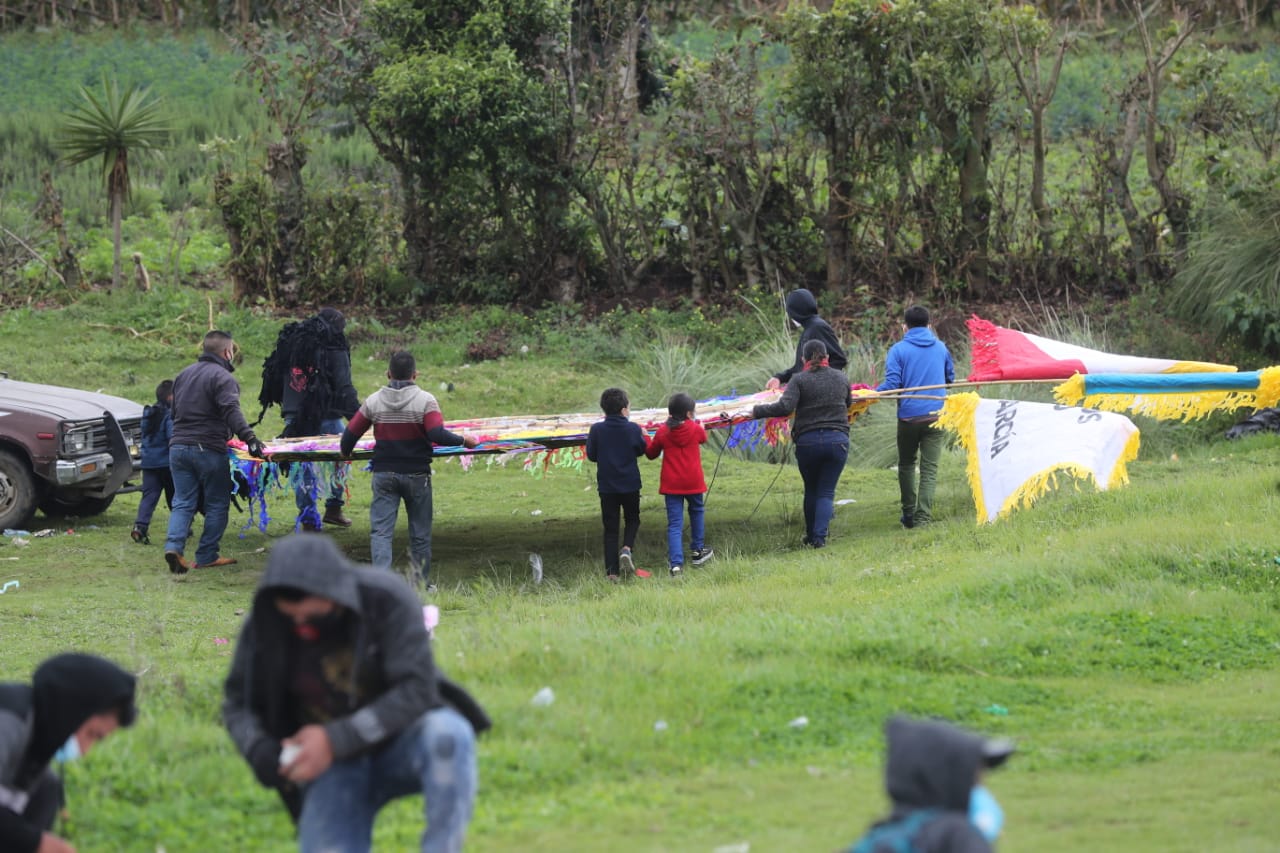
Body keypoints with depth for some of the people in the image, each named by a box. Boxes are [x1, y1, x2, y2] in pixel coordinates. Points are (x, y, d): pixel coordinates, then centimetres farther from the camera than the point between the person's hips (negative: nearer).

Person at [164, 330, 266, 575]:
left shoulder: (184, 375, 17)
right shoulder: (222, 377, -9)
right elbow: (232, 412, -24)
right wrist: (249, 438, -32)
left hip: (178, 447, 7)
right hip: (209, 450, -6)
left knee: (183, 503, 5)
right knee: (217, 504, 6)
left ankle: (173, 545, -15)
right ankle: (207, 556, 6)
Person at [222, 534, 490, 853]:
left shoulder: (388, 599, -18)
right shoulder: (264, 624, -10)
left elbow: (417, 690, -23)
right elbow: (237, 703, 2)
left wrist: (335, 740, -31)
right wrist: (260, 751, -20)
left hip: (402, 742, -2)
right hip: (335, 765, 2)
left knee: (449, 735, -37)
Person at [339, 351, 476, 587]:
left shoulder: (373, 401, -2)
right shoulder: (425, 400, -10)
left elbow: (350, 433, 3)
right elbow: (437, 435, -20)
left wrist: (345, 452, 23)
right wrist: (463, 440, -4)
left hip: (384, 474, 1)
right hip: (416, 474, -1)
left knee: (380, 530, 0)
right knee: (420, 532, 12)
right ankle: (422, 583, 18)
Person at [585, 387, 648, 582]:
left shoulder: (596, 430, -9)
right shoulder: (633, 429, -10)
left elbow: (591, 455, -1)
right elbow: (642, 450, 6)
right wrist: (642, 435, 23)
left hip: (606, 486, 1)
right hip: (630, 485, -1)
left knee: (610, 528, 6)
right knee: (632, 520, 20)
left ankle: (612, 571, 1)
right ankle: (626, 549, -8)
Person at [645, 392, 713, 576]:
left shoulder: (662, 432, -5)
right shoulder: (696, 429, -6)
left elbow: (651, 454, 6)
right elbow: (703, 438, 17)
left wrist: (646, 438, 23)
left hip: (671, 485, 0)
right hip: (693, 483, 0)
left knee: (674, 524, 0)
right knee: (697, 512, 27)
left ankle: (676, 563, -11)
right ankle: (697, 551, 35)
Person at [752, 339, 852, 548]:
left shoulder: (799, 380, -5)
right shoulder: (842, 378, 8)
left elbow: (785, 407, -17)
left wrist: (756, 411, -9)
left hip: (808, 442, -1)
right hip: (838, 440, 2)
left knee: (811, 490, 16)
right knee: (826, 492, 4)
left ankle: (811, 536, 23)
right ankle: (819, 537, -8)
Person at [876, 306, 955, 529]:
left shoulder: (898, 350, -3)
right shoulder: (941, 348, 9)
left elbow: (891, 384, -11)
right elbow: (950, 379, 22)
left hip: (909, 416, -2)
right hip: (937, 414, 2)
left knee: (906, 465, 17)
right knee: (929, 469, 0)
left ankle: (909, 514, 19)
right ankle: (923, 517, -9)